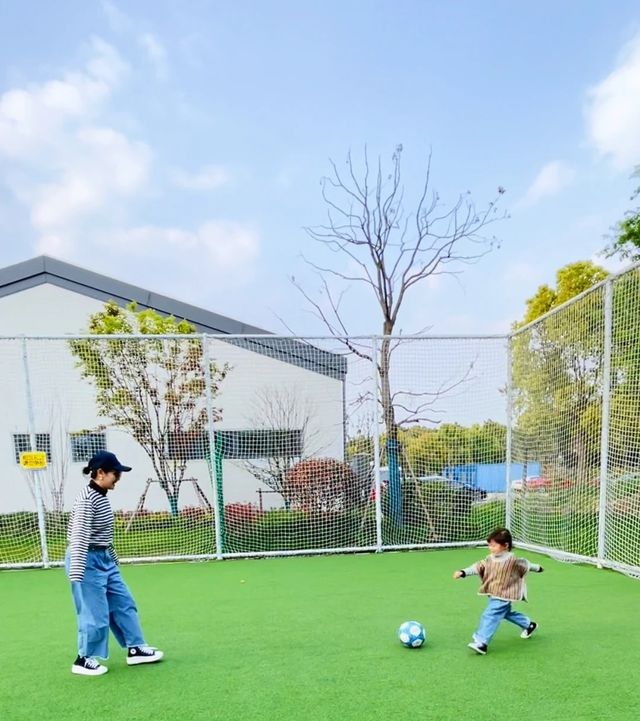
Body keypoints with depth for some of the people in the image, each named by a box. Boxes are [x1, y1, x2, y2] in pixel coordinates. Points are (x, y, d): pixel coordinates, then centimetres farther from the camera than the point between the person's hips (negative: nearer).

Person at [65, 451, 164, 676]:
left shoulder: (102, 497, 7)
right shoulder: (87, 499, -21)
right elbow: (79, 537, -26)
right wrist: (76, 572, -29)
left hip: (105, 559, 10)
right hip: (88, 561, -10)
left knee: (124, 604, 14)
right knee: (96, 613, 1)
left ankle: (135, 649, 25)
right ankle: (84, 660, 20)